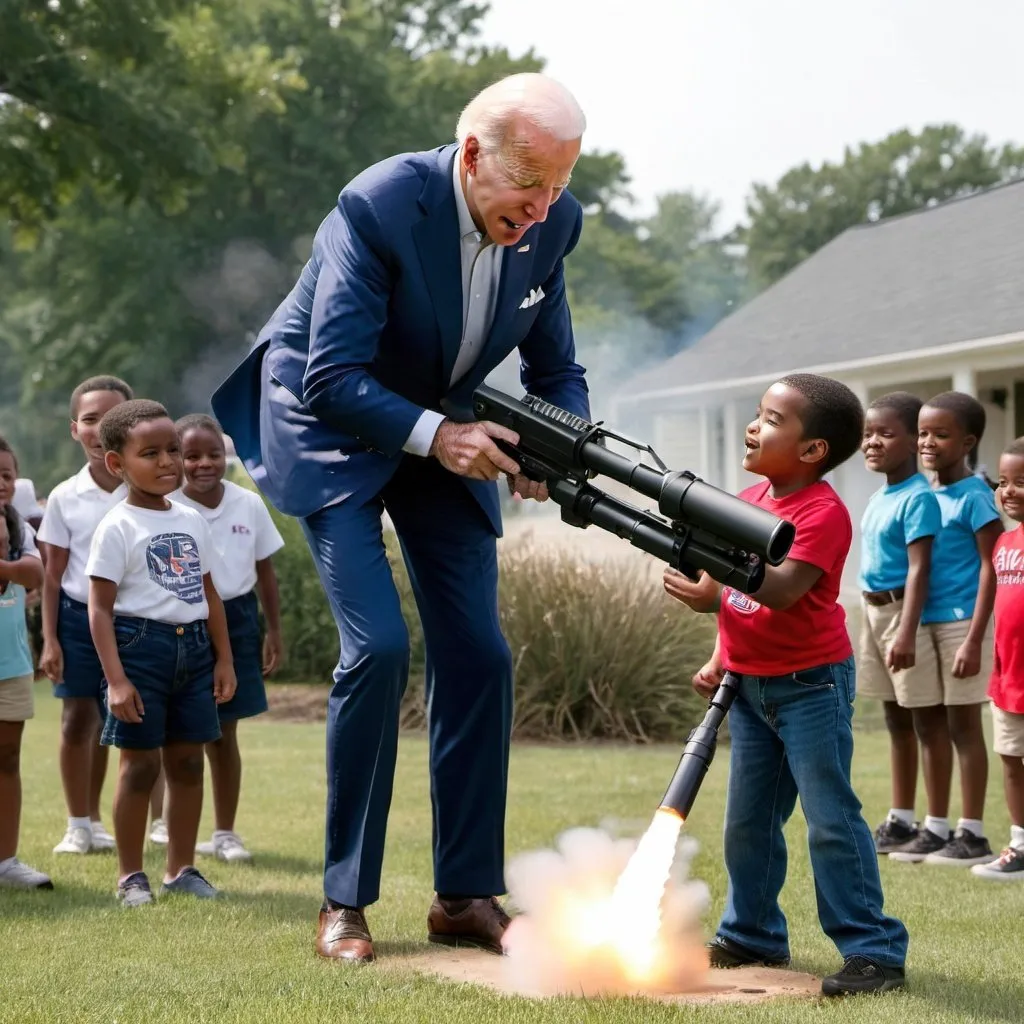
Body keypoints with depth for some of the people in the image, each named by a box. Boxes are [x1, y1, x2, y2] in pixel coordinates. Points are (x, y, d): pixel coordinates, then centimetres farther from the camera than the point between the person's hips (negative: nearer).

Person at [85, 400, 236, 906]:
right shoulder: (117, 528, -8)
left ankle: (181, 867, 19)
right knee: (140, 763, 0)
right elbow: (100, 607, -11)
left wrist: (224, 658, 12)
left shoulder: (192, 520, 11)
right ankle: (130, 874, 11)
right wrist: (115, 678, -18)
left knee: (188, 761, 9)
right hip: (141, 645, -6)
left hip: (194, 646, 6)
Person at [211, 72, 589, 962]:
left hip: (448, 433, 6)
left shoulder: (550, 224, -12)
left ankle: (466, 894, 9)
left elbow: (555, 370, -1)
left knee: (479, 654, -2)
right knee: (378, 646, -18)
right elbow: (332, 379, -28)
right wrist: (435, 436, -36)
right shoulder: (379, 206, -29)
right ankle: (345, 899, -5)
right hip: (335, 428, -5)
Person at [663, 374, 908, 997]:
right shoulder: (749, 500, 8)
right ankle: (752, 935, 28)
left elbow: (783, 589, -30)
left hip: (810, 683, -8)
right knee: (748, 821, 14)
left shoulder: (823, 512, -17)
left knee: (831, 818, -10)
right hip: (751, 684, 8)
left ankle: (874, 951, -6)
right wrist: (721, 660, 12)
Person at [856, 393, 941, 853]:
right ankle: (900, 818, 24)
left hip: (902, 609, -9)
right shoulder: (877, 498, 12)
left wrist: (906, 633, -28)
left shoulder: (918, 497, -16)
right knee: (896, 719, 16)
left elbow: (919, 569, -22)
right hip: (872, 610, 9)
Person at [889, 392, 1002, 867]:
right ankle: (936, 828, 21)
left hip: (960, 621, -7)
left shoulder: (974, 496, -10)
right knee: (929, 723, 12)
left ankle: (972, 833, 8)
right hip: (925, 622, 7)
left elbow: (989, 567, -13)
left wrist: (974, 639, -18)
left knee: (963, 724, 0)